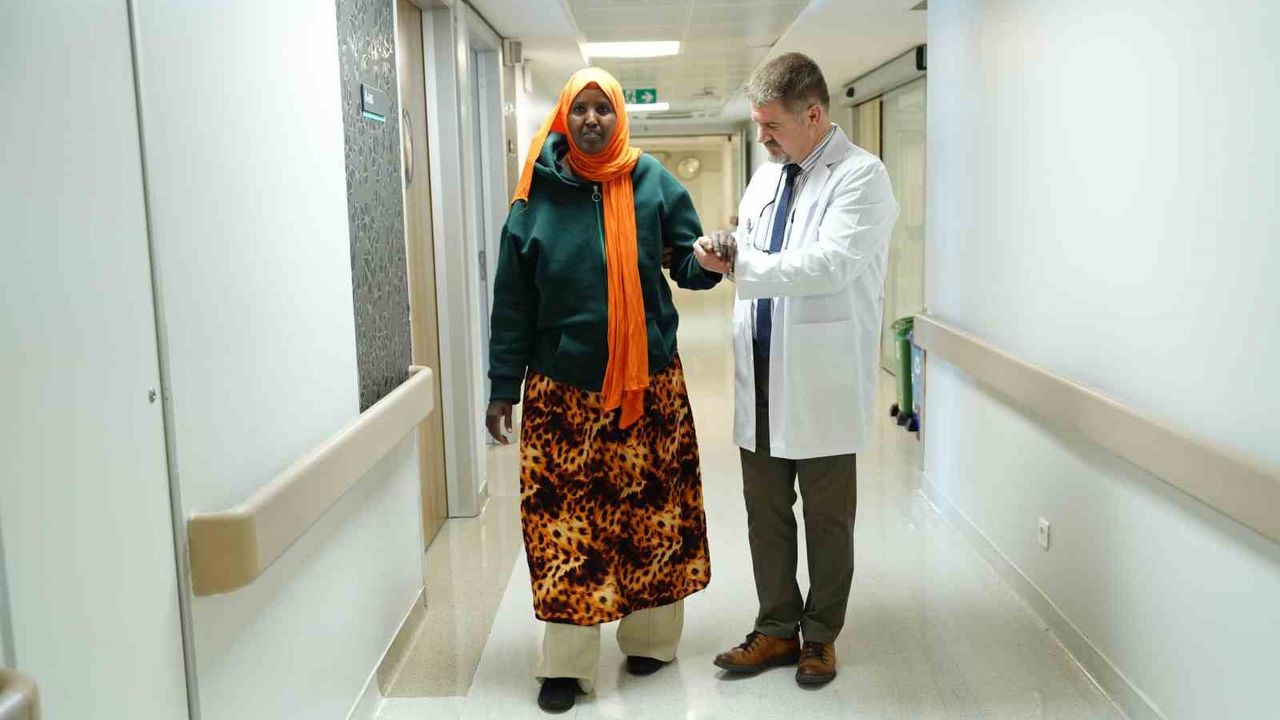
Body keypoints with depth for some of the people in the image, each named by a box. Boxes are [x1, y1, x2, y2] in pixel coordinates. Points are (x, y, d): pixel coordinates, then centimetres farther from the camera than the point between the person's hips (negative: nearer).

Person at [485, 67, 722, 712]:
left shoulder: (652, 182, 1)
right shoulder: (536, 195, 2)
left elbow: (687, 263, 0)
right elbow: (512, 301, 3)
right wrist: (503, 387, 1)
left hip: (648, 384, 0)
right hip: (562, 390, 0)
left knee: (651, 511, 7)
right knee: (563, 518, 1)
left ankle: (650, 638, 26)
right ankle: (566, 663, 13)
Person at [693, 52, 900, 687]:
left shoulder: (860, 176, -11)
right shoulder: (765, 176, 13)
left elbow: (830, 264, -25)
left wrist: (740, 265, -27)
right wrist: (727, 254, -2)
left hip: (822, 380, -7)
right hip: (762, 374, 7)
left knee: (827, 519, 9)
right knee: (765, 511, 13)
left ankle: (820, 634, 26)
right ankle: (777, 629, 28)